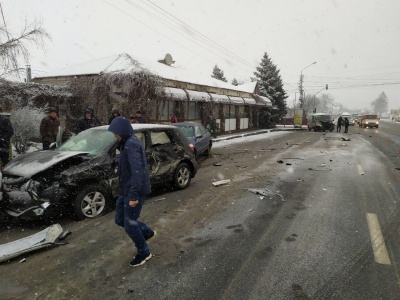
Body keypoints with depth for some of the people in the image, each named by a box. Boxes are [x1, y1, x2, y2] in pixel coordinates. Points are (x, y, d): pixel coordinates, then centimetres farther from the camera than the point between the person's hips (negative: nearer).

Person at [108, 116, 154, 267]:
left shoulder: (131, 144, -20)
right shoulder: (127, 143, 13)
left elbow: (137, 171, -27)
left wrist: (134, 195, -26)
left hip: (134, 191, -10)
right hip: (126, 190, 10)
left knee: (130, 225, 3)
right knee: (119, 219, 19)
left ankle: (144, 252, 24)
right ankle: (147, 232, 37)